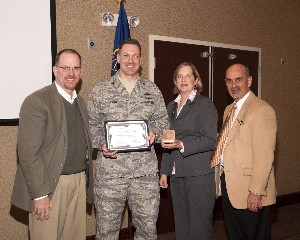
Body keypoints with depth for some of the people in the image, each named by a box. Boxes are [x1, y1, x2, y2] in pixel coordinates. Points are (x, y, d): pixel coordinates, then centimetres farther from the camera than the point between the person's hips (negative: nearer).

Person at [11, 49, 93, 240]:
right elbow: (28, 151, -15)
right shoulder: (37, 101, -10)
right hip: (50, 185, -6)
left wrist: (87, 181, 12)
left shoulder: (81, 103, 13)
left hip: (79, 182, 7)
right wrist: (39, 194, -17)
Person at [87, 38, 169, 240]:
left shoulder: (153, 91, 9)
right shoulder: (101, 91, 4)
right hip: (110, 170, -1)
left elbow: (163, 121, 11)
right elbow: (91, 125, 5)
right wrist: (101, 144, -12)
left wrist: (155, 132, -9)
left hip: (146, 170, 2)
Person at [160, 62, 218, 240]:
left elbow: (210, 141, -11)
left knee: (199, 226, -1)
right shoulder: (172, 107, 16)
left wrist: (181, 145, -24)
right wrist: (164, 172, 16)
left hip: (199, 175, -6)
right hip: (177, 175, 6)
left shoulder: (205, 104, -4)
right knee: (181, 225, 13)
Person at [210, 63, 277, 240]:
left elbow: (264, 156, -20)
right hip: (229, 185, 8)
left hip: (250, 192, -8)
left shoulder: (261, 110, -15)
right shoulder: (229, 109, 14)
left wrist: (256, 192, -22)